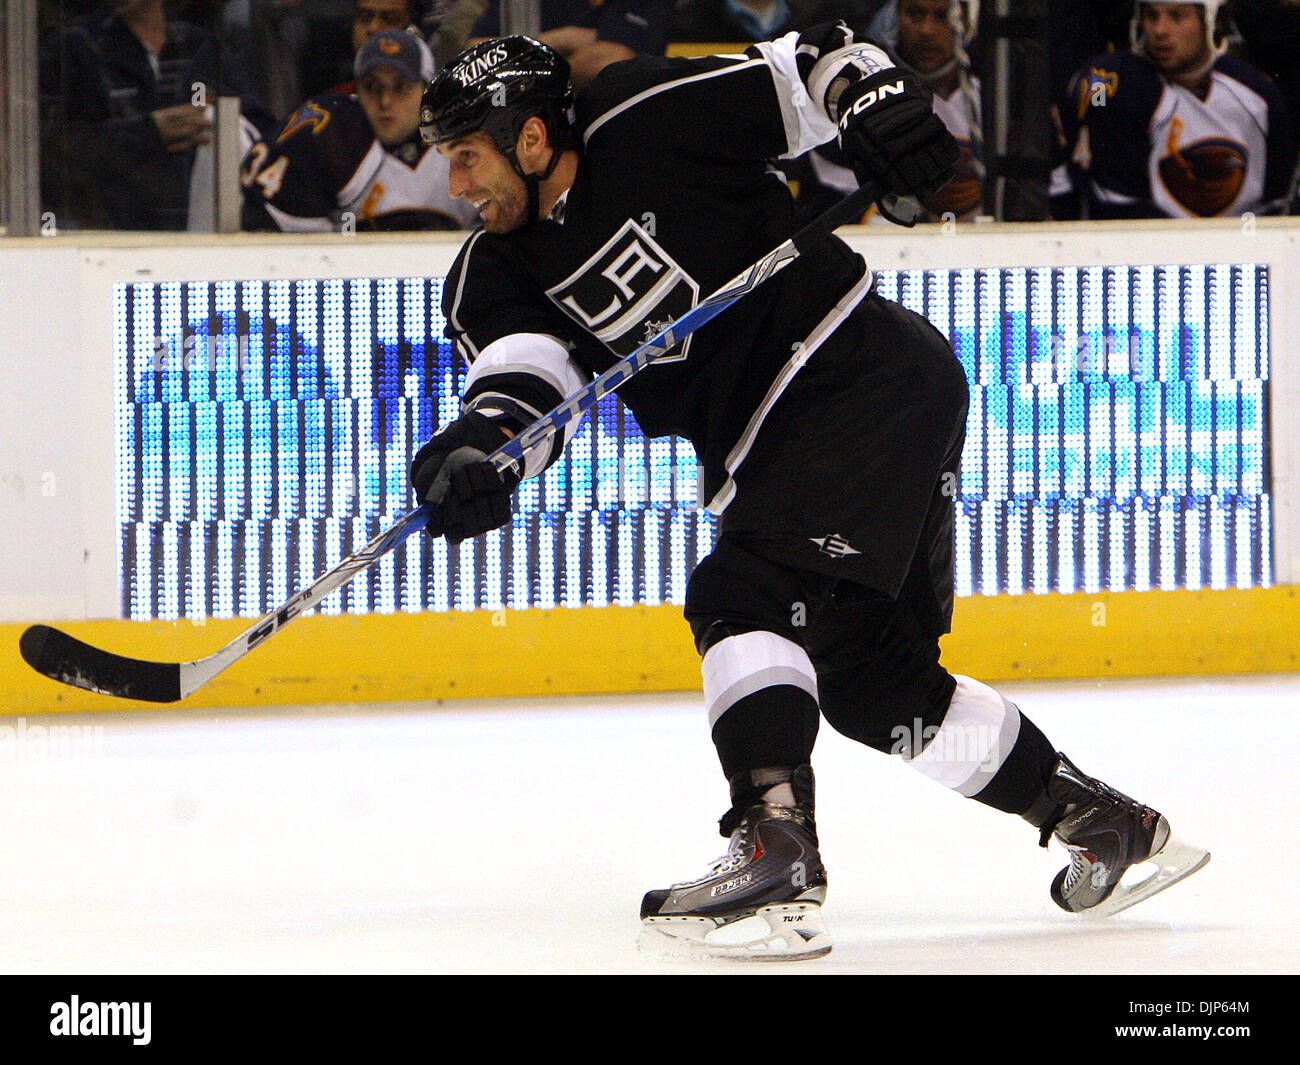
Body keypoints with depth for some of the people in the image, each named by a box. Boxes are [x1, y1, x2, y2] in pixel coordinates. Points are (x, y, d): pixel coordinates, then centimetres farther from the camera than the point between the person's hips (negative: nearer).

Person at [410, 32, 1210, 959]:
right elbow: (521, 371, -12)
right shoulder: (496, 276, 6)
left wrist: (874, 98, -20)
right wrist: (482, 439, -32)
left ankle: (775, 859, -31)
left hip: (871, 370, -9)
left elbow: (810, 67, -2)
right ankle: (1105, 822, 24)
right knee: (869, 678, 11)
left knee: (742, 598, -21)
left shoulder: (646, 123, -10)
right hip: (771, 445, 9)